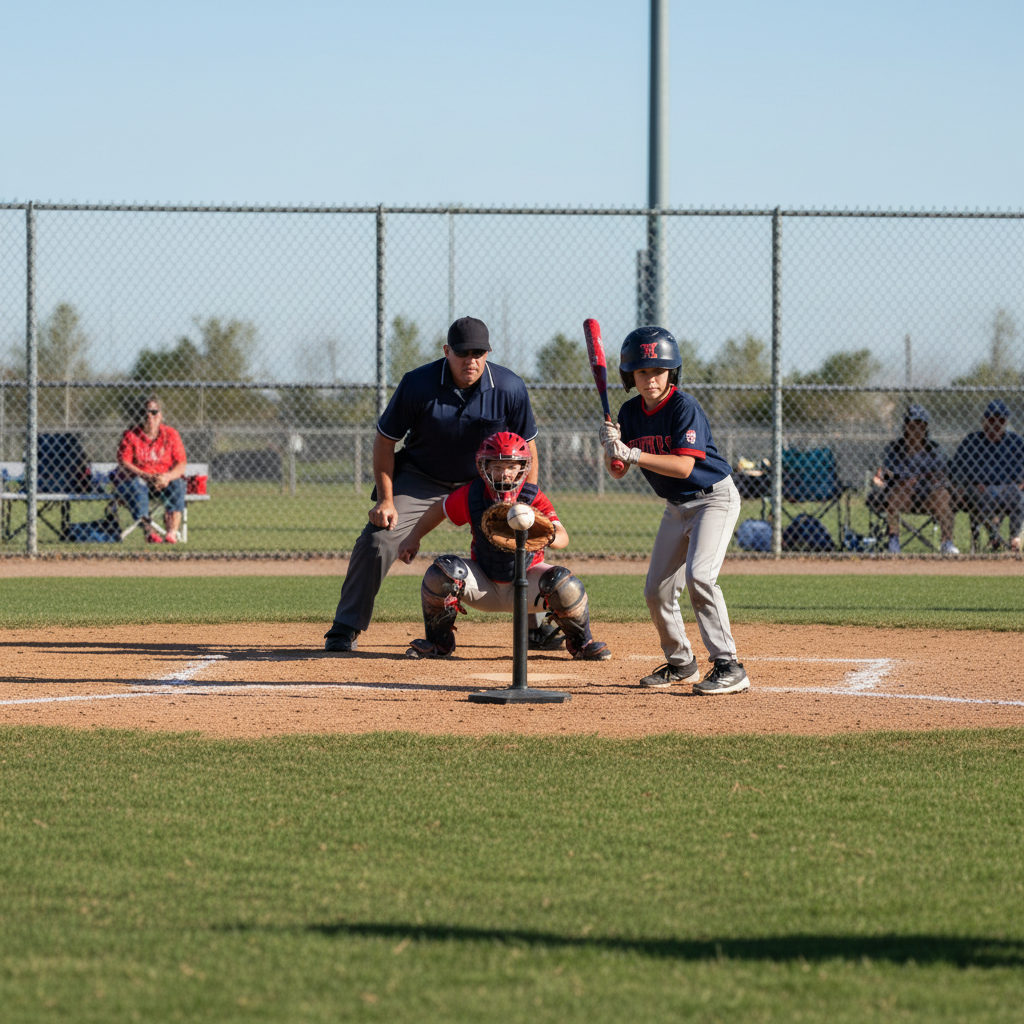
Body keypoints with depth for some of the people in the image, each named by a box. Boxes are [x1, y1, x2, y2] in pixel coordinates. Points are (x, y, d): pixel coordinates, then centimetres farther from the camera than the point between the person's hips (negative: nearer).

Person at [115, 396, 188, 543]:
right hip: (137, 478, -1)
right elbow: (123, 463, -9)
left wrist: (167, 477, -23)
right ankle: (150, 531, -41)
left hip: (166, 480, 1)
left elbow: (181, 465, -1)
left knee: (177, 487, -31)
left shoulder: (171, 434, 5)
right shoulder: (130, 435, 1)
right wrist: (146, 476, -22)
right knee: (134, 487, -36)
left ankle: (172, 531, -41)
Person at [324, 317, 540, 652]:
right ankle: (345, 629, -5)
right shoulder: (417, 384, -24)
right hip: (420, 479, -2)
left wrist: (528, 501, -11)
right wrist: (385, 499, -18)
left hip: (484, 482, 2)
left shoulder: (510, 388, -20)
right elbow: (385, 440, -13)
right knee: (377, 541, -16)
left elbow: (526, 444, -5)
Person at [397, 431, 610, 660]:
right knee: (441, 572, -25)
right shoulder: (472, 496, -14)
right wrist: (414, 537, 1)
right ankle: (438, 642, -1)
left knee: (564, 585, -29)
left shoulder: (535, 499, -19)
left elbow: (562, 537, -31)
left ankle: (581, 642, 4)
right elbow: (440, 508, 6)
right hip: (483, 585, 1)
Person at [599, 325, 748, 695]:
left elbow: (684, 466, -30)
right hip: (677, 507, 8)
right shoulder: (631, 413, -1)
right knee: (656, 591, 7)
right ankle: (681, 664, 27)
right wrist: (612, 449, -22)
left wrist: (632, 454, -36)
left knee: (699, 575, -26)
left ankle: (728, 667, -24)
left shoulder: (685, 407, -21)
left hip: (714, 497, -8)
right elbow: (618, 472, 0)